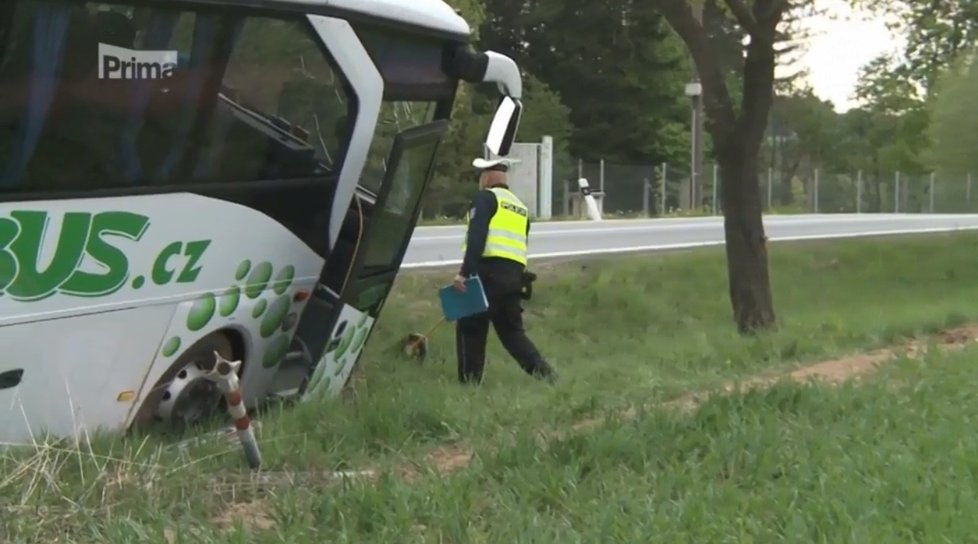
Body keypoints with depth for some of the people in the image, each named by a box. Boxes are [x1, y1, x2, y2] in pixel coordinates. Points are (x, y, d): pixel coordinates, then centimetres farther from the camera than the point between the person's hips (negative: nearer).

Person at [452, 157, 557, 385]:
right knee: (511, 330, 14)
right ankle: (544, 372, 1)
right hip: (515, 274, 7)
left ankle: (469, 382, 3)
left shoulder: (486, 198, 0)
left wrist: (465, 272, -21)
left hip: (489, 271, -7)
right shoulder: (520, 207, 24)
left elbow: (476, 237, -14)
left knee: (470, 327, 2)